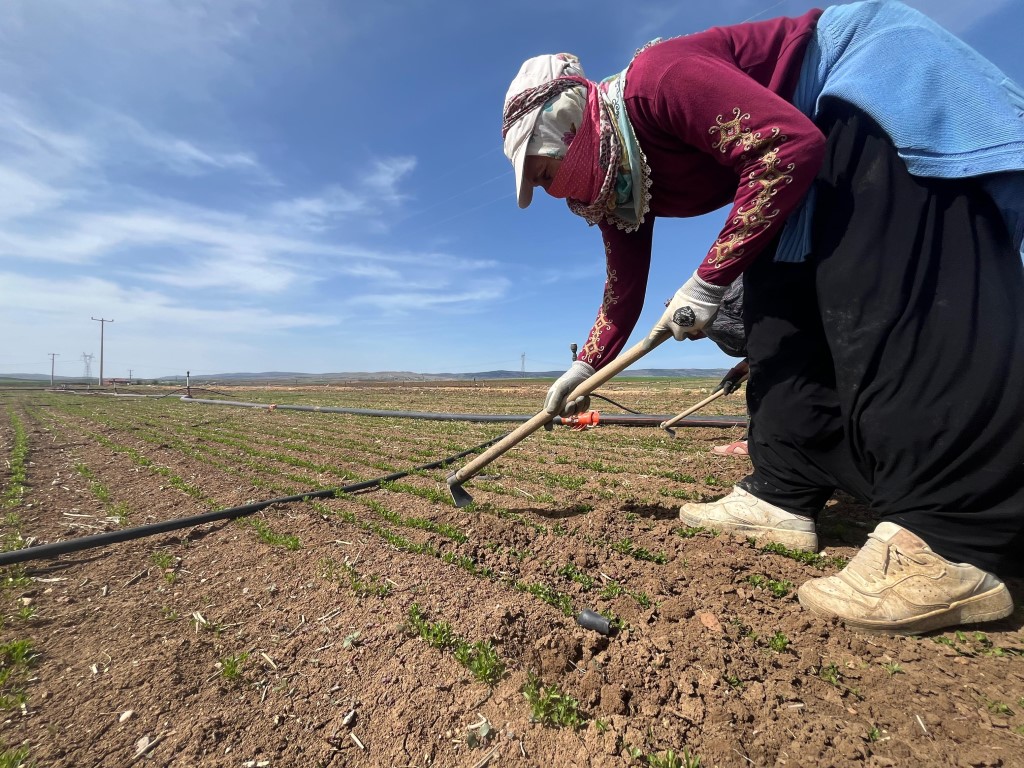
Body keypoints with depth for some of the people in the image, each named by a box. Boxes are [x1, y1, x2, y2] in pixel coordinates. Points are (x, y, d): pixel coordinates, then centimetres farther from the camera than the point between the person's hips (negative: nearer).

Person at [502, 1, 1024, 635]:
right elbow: (624, 290, 8)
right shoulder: (613, 180, 3)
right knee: (777, 308, -6)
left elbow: (788, 146, -31)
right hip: (821, 160, 8)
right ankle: (783, 496, -5)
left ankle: (952, 542, -28)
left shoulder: (654, 79, -24)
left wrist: (708, 281, -29)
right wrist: (584, 370, 9)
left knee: (878, 290, -26)